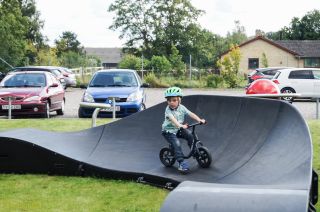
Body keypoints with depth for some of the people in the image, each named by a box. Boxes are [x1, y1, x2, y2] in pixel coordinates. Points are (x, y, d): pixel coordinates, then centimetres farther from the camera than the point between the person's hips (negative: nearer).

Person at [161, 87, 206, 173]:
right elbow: (172, 119, -36)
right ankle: (182, 162, -17)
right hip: (169, 131, -5)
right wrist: (181, 125, -52)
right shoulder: (168, 110, -19)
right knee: (177, 144, -22)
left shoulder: (181, 108, -3)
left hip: (179, 129, 5)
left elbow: (191, 114, -10)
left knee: (190, 135, -15)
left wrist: (200, 120, -23)